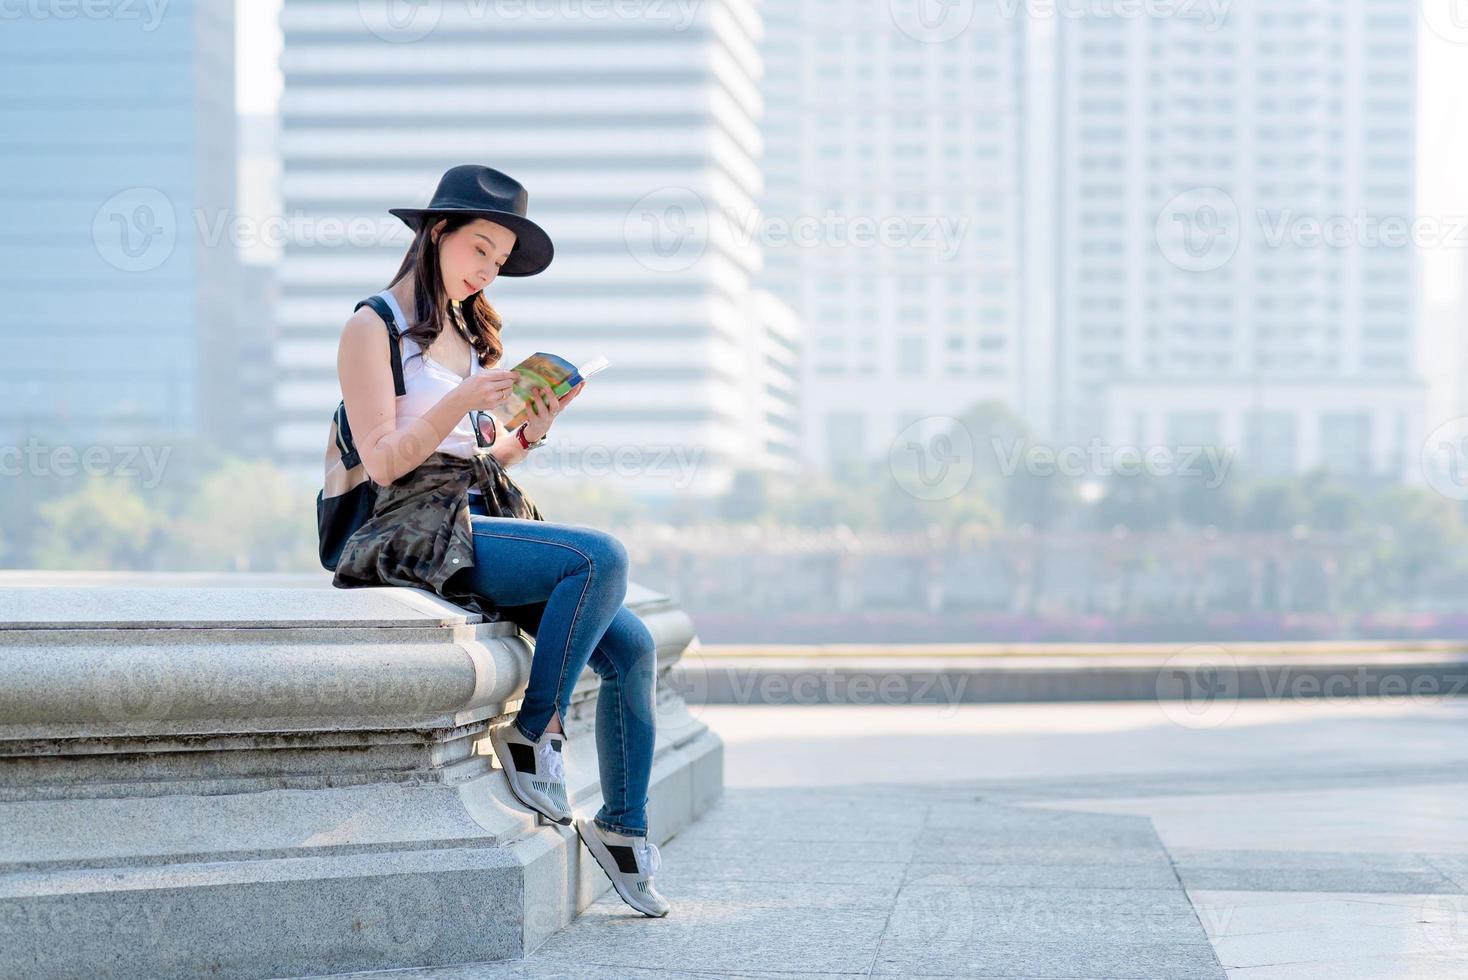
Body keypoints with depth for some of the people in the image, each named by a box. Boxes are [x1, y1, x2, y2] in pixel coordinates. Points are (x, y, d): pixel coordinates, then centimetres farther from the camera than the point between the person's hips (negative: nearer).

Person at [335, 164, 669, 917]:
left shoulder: (467, 334, 20)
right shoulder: (373, 329, -3)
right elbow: (383, 462, -12)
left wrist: (530, 432, 1)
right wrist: (461, 403, -23)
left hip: (478, 522, 8)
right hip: (420, 531, -8)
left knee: (631, 645, -8)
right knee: (602, 556, -27)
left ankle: (622, 827, -1)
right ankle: (532, 733, -17)